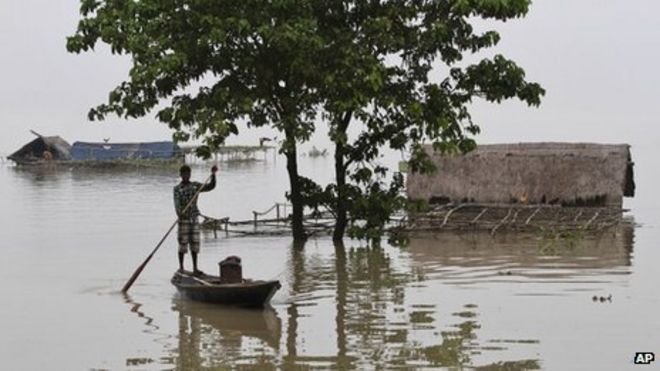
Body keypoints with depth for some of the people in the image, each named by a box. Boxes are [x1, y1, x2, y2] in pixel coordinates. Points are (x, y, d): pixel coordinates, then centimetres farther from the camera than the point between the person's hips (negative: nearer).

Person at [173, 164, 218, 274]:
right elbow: (177, 203, -18)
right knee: (183, 243, -1)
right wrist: (179, 213, -37)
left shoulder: (196, 185, 8)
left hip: (194, 219, 4)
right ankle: (181, 267, 10)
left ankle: (195, 268, 9)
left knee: (194, 243, 5)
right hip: (183, 219, -4)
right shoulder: (177, 189, -5)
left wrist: (213, 174, -13)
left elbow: (210, 187, 1)